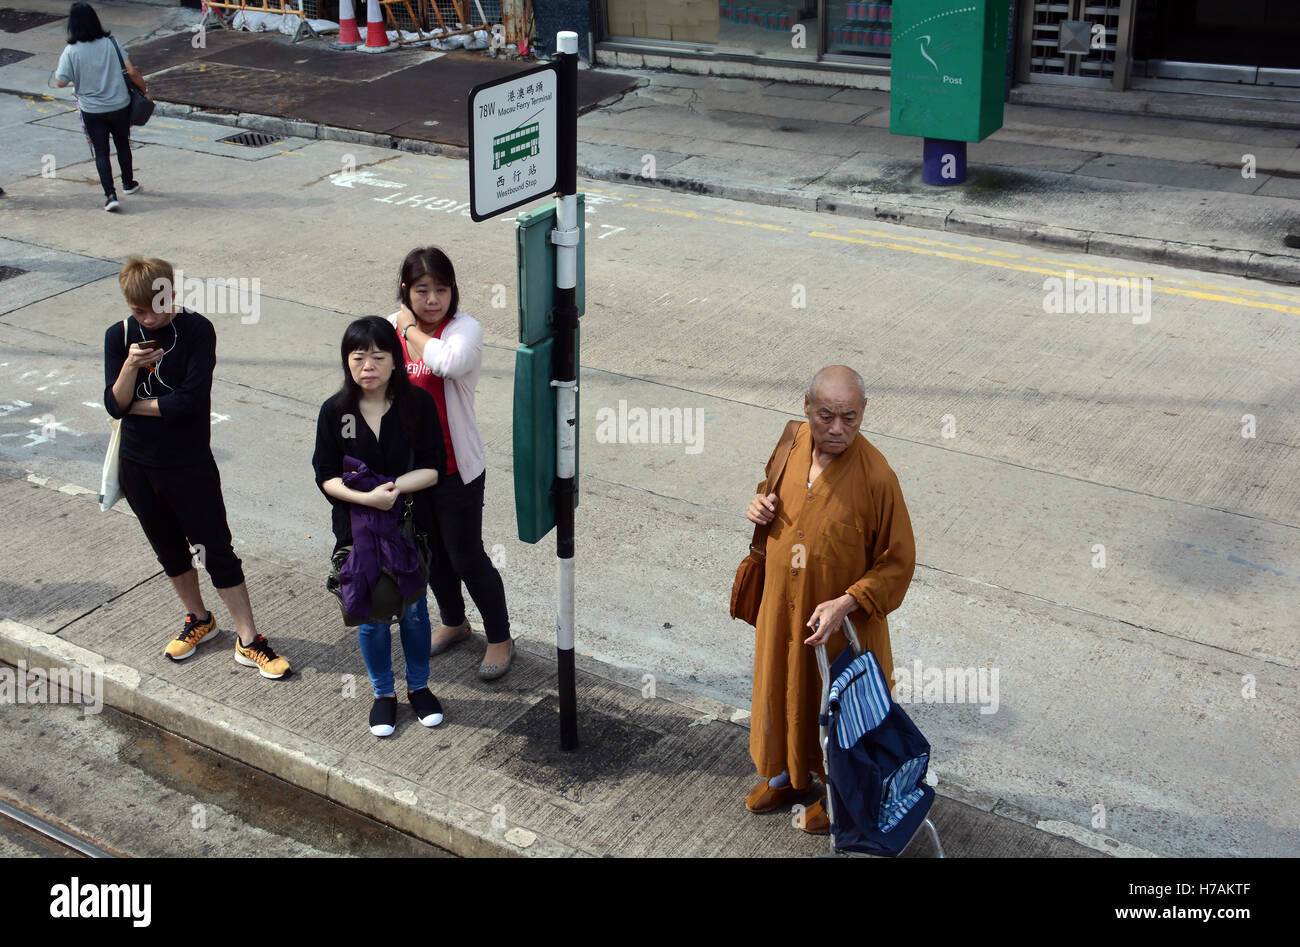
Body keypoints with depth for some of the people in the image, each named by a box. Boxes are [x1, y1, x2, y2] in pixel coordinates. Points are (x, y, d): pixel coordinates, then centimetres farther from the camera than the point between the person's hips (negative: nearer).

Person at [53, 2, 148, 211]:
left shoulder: (71, 51, -13)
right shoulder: (111, 43, -9)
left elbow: (61, 82, -8)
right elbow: (132, 71, -9)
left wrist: (57, 72, 13)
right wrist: (144, 90, 6)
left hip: (92, 111, -2)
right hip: (120, 106, 2)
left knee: (101, 153, 6)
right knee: (123, 145, 22)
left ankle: (110, 195, -5)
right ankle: (128, 184, 38)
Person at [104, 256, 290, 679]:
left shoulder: (196, 330, -14)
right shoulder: (119, 336, -1)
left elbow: (191, 401, -22)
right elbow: (114, 405, -7)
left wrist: (134, 405, -10)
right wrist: (131, 366, -24)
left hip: (191, 466, -5)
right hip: (137, 466, 5)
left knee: (216, 552, 1)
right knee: (169, 549, 19)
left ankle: (248, 641, 11)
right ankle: (198, 619, 40)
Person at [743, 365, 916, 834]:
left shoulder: (875, 477, -27)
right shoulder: (793, 444, -9)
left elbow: (898, 562, -19)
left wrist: (844, 603, -28)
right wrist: (761, 506, -9)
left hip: (843, 621, -5)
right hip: (783, 608, 6)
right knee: (783, 690, 25)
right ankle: (789, 775, 51)